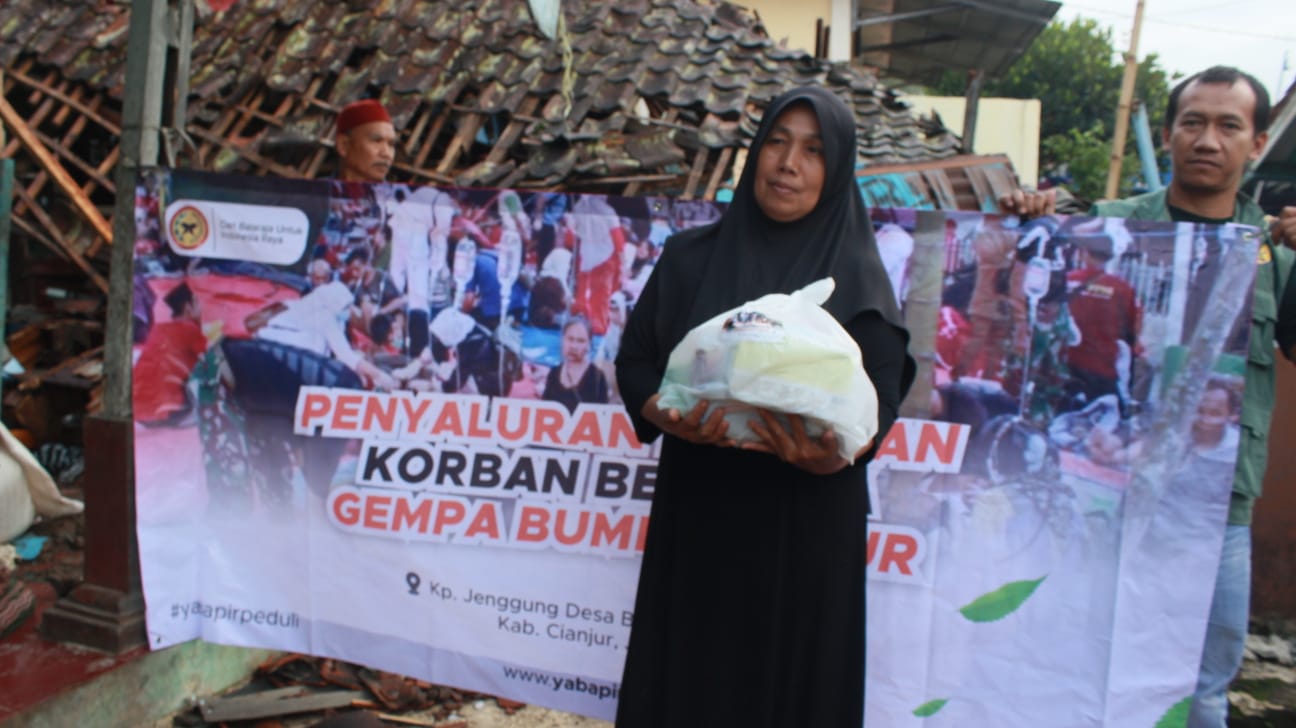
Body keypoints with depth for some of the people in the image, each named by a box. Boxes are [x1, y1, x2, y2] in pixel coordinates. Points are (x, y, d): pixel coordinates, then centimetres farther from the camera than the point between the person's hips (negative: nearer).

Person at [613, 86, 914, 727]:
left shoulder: (858, 277, -2)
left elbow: (880, 396, -8)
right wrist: (669, 417, -19)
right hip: (697, 509, 2)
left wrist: (834, 455, -28)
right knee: (683, 676, 11)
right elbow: (635, 358, 2)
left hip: (806, 520, -1)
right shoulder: (690, 256, 4)